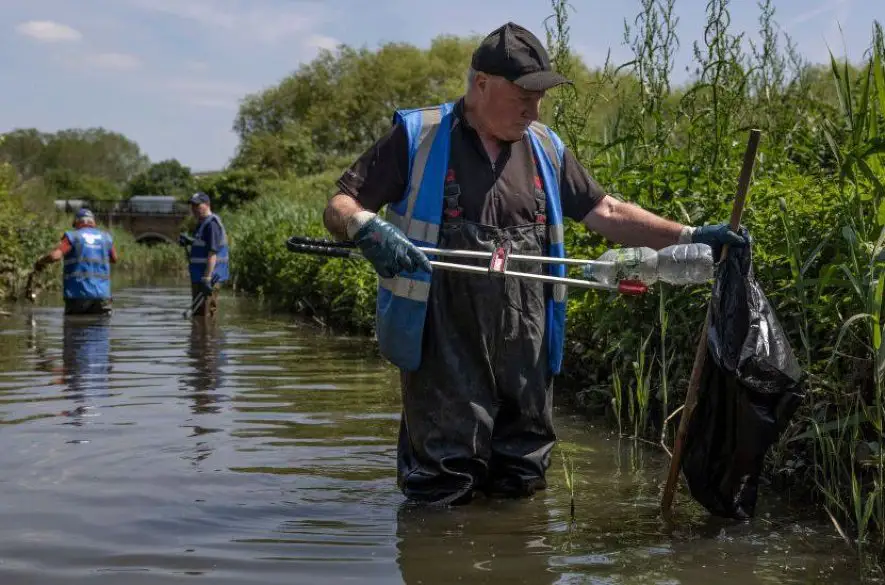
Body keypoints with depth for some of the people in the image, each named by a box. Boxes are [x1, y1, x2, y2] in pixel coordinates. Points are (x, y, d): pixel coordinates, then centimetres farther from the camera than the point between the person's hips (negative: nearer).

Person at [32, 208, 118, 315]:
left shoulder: (72, 236, -1)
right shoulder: (106, 237, 10)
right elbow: (115, 259, 25)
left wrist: (40, 261, 3)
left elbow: (54, 256, -15)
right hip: (102, 294, 2)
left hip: (78, 295, -2)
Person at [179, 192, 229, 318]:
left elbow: (212, 253, -24)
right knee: (198, 315, 16)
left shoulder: (212, 224, -16)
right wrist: (190, 241, 11)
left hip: (208, 278, -11)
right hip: (199, 278, 11)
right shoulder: (202, 223, 17)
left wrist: (207, 278, -29)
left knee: (204, 315, -10)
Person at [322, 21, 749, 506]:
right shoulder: (416, 137, -2)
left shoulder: (547, 149, 13)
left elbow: (607, 213, 15)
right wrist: (366, 227, -28)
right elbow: (338, 209, -4)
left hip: (524, 354, 5)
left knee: (520, 489, 14)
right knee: (441, 497, 3)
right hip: (445, 351, -4)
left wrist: (688, 237, 4)